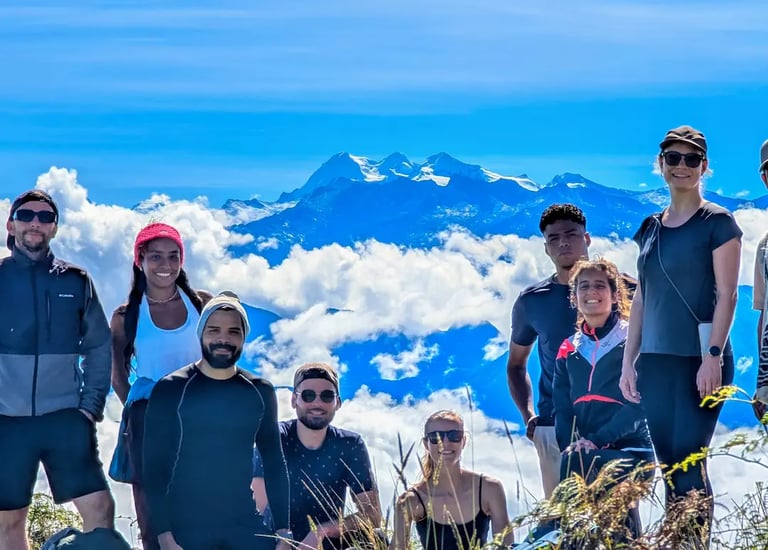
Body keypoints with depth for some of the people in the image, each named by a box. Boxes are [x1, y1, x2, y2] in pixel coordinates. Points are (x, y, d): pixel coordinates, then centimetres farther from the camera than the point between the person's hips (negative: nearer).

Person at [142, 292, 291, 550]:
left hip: (245, 524, 3)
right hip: (186, 524, -3)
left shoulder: (260, 391, 8)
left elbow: (274, 463, 13)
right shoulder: (171, 390, -2)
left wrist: (283, 529, 6)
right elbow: (154, 465, -4)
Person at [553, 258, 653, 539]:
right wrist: (571, 443, -9)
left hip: (630, 452, -4)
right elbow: (562, 410, 13)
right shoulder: (569, 351, 19)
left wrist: (597, 440, -18)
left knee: (575, 462, -33)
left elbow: (638, 404, -7)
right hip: (584, 453, 5)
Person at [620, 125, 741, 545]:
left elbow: (726, 295, -8)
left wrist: (713, 357, -16)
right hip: (655, 362, 5)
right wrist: (628, 362, 11)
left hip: (699, 360, -5)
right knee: (668, 464, 6)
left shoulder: (717, 222, -2)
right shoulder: (651, 228, 14)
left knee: (688, 462, -9)